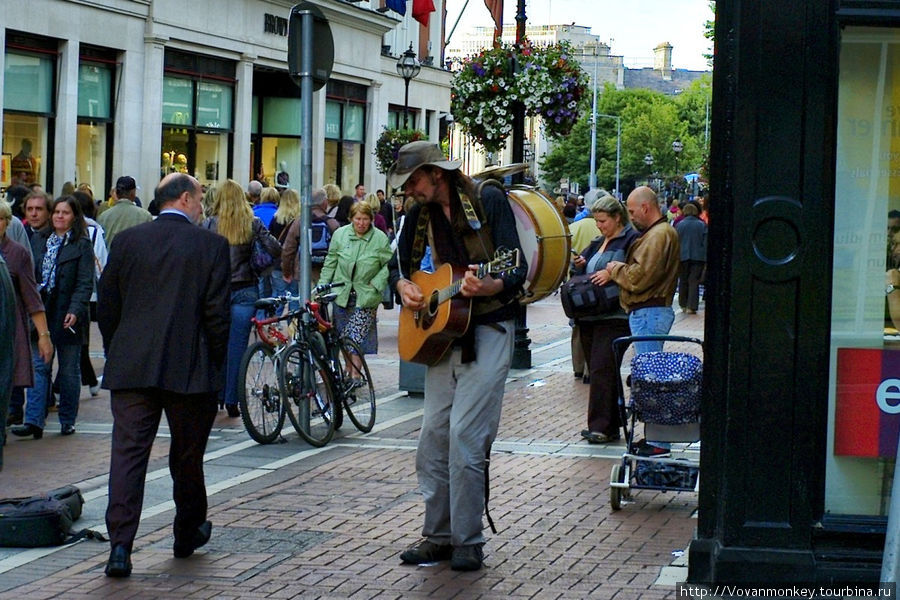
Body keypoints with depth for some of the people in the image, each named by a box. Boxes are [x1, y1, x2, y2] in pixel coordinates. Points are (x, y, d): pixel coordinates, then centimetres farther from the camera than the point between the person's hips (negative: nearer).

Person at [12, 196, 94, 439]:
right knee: (39, 367, -3)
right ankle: (33, 421, -8)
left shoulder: (82, 245, -3)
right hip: (42, 314, 3)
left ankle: (68, 421, 16)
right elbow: (31, 275, 12)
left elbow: (85, 283, -8)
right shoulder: (39, 240, 11)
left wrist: (75, 311, -21)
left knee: (69, 370, 7)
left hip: (67, 316, -3)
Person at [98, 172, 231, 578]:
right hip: (190, 369, -2)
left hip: (130, 366, 2)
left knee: (127, 453, -1)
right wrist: (216, 364, 5)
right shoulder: (211, 245, -4)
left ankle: (120, 545, -12)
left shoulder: (127, 241, 5)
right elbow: (217, 313, -6)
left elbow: (106, 307, 9)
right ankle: (188, 533, 31)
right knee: (187, 454, 15)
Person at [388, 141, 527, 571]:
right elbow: (401, 262, 22)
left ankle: (468, 542, -4)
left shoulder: (488, 200, -11)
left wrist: (490, 287, -37)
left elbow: (518, 270, -17)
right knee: (433, 435, 4)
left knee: (465, 436, -12)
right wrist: (404, 286, -1)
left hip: (488, 330, -7)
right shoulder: (422, 212, 8)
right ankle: (438, 536, 13)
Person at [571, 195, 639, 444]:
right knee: (596, 370, 8)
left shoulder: (630, 240, -5)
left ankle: (602, 426, -11)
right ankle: (609, 425, 13)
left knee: (602, 370, -13)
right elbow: (584, 275, 26)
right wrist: (579, 266, 5)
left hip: (614, 318, -9)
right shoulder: (598, 243, 22)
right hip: (590, 316, 9)